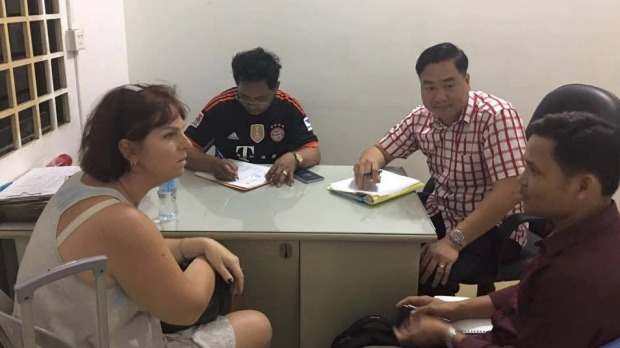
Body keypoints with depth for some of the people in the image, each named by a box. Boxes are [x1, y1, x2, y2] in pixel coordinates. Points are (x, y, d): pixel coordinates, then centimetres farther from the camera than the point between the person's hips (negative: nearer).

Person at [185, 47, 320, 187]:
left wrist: (294, 158, -28)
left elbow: (314, 152, -7)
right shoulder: (219, 106, -11)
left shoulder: (289, 107, -8)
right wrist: (213, 163, -29)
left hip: (276, 185, 1)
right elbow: (185, 150, -10)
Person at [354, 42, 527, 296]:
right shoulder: (421, 118, -1)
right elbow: (382, 150, 11)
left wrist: (453, 241, -35)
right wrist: (368, 160, -16)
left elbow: (508, 192, -28)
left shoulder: (496, 116, -21)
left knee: (427, 274, -30)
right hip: (442, 215, 6)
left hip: (495, 228, -6)